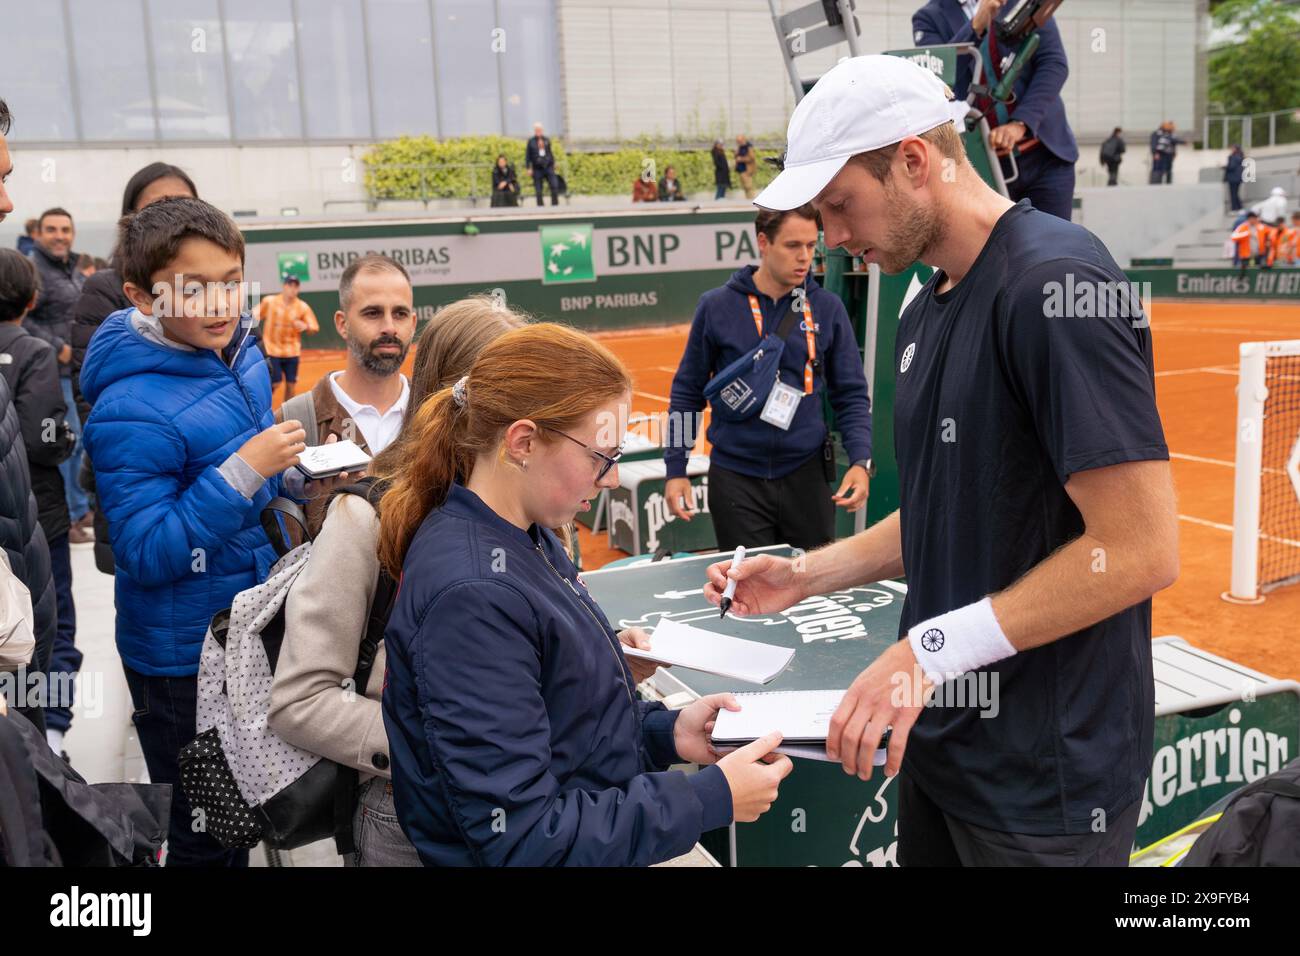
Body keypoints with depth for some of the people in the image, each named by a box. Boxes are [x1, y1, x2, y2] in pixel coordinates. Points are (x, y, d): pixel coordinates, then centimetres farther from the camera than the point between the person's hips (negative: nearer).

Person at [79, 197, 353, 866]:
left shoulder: (243, 360, -1)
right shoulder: (130, 411, -25)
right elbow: (148, 556, -25)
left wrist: (298, 480, -6)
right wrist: (244, 471, -32)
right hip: (183, 658, -7)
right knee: (203, 840, 11)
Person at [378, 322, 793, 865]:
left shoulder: (524, 537, 2)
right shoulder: (473, 597, -26)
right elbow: (520, 839, -26)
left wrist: (665, 731, -2)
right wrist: (712, 798, -21)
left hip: (609, 830, 8)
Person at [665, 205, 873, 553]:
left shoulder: (828, 308, 0)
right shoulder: (716, 307, -2)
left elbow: (850, 395, 4)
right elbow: (687, 392, 5)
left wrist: (860, 461, -11)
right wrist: (675, 468, 0)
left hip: (807, 475, 1)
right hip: (736, 479, -1)